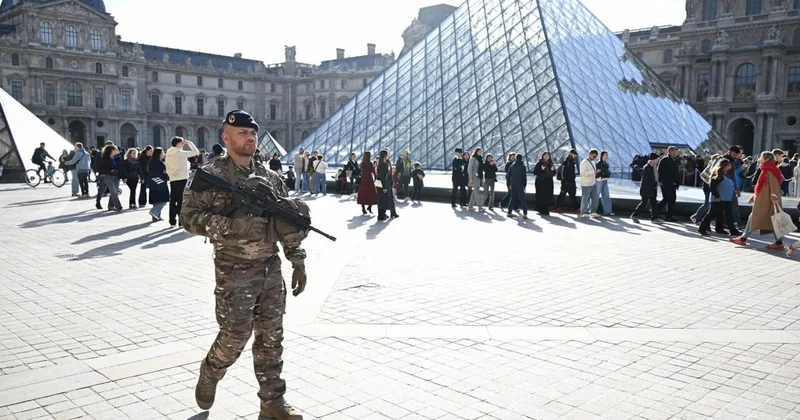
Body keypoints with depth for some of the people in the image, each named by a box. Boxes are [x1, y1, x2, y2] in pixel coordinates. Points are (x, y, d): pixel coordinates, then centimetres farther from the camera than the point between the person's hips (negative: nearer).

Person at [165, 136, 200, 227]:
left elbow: (167, 169, 13)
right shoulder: (181, 153, -10)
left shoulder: (168, 154, 10)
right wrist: (189, 143, 2)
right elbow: (196, 152, -7)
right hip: (182, 179, -6)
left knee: (173, 201, 9)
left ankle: (172, 221, 12)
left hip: (173, 180, 6)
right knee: (181, 201, -4)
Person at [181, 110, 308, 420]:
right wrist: (232, 225, -25)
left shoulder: (270, 177, 9)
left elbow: (290, 222, 12)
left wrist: (298, 262, 8)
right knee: (235, 337, 2)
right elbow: (189, 217, -13)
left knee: (271, 338, 9)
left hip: (271, 269, 5)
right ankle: (209, 376, 33)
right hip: (235, 272, -5)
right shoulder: (211, 175, -7)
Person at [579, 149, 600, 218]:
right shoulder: (584, 163, -11)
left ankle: (592, 212, 16)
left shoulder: (593, 162, 16)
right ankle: (584, 213, 6)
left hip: (593, 184, 8)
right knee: (585, 199, -2)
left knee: (595, 198, 6)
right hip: (586, 184, -8)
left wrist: (595, 178, 14)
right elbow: (583, 173, -21)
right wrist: (594, 172, -25)